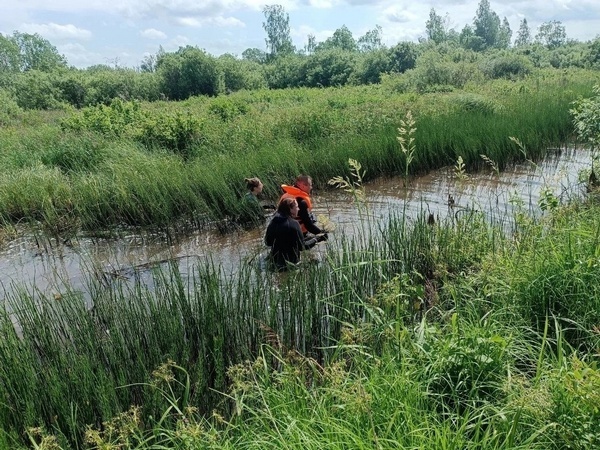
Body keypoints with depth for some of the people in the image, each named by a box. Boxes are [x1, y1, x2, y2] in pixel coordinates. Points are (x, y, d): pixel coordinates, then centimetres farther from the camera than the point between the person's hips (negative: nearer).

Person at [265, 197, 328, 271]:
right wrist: (316, 239, -2)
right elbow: (302, 247, -13)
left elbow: (267, 242, 8)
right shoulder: (293, 223, -19)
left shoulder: (273, 222, -1)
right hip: (290, 262, -7)